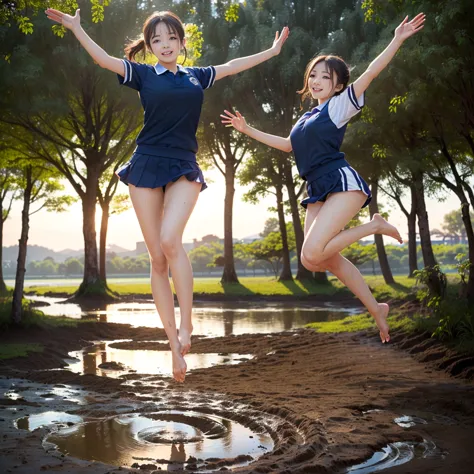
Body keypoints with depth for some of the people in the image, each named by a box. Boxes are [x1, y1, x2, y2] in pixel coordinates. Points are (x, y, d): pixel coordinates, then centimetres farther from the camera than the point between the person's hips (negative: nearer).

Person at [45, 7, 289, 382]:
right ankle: (175, 343, 5)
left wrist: (273, 50, 32)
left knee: (170, 240, -25)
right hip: (147, 166, 0)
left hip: (183, 167, 0)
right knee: (157, 258, -2)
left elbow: (232, 66, 25)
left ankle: (187, 322, -9)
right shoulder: (143, 75, 8)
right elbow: (103, 59, 0)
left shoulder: (197, 76, 15)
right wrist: (75, 26, -7)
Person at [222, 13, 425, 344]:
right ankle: (376, 310, 10)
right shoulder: (308, 118, 25)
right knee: (323, 260, -3)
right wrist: (248, 130, 40)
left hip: (342, 183, -8)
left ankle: (374, 226, -6)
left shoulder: (339, 105, 4)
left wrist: (397, 41, -18)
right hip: (318, 192, 8)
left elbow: (370, 74, -8)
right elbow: (289, 145, 40)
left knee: (311, 255, -25)